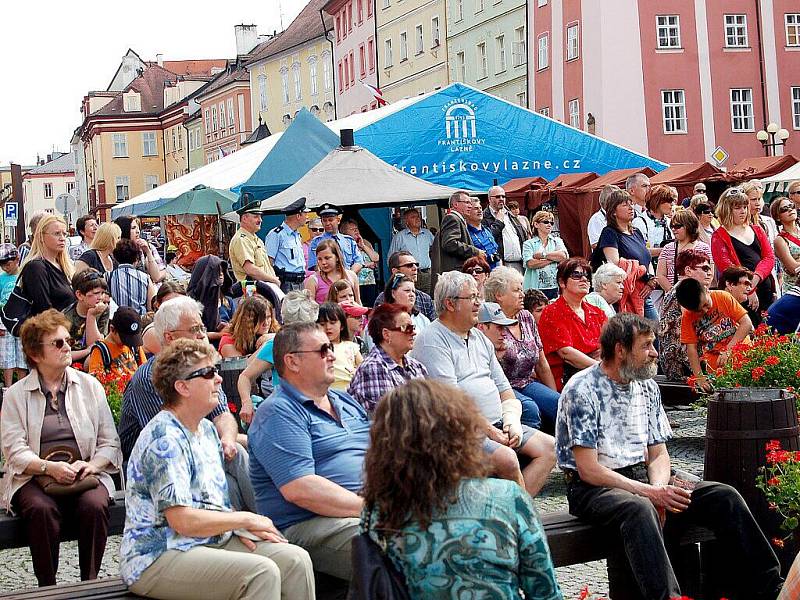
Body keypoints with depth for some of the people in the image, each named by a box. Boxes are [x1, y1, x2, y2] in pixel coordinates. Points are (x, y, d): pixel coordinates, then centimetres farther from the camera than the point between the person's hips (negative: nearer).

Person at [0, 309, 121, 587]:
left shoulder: (90, 386, 12)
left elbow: (110, 443, 10)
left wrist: (90, 465, -11)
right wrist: (49, 467, -21)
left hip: (85, 475, 1)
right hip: (34, 478, -1)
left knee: (94, 505, -31)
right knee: (41, 509, -33)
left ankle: (90, 583, -18)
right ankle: (47, 586, -19)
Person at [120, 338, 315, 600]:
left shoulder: (206, 430, 13)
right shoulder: (164, 438, -16)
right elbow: (183, 521, -22)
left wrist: (240, 529, 1)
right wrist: (246, 519, -12)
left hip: (212, 539, 9)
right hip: (157, 557, -9)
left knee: (296, 559, -10)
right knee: (262, 572, -29)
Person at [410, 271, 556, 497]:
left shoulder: (480, 339, 19)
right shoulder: (432, 341, -9)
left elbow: (504, 388, 19)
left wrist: (512, 421, -1)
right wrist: (489, 431, -16)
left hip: (497, 425, 9)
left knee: (549, 448, -4)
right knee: (507, 458, -30)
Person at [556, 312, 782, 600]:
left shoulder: (647, 388, 12)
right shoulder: (582, 390, -11)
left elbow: (658, 453, 13)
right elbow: (588, 470, -16)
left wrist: (659, 489, -10)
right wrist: (651, 492, -21)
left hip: (643, 479, 7)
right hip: (593, 488, -7)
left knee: (724, 496, -11)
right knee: (639, 509, -40)